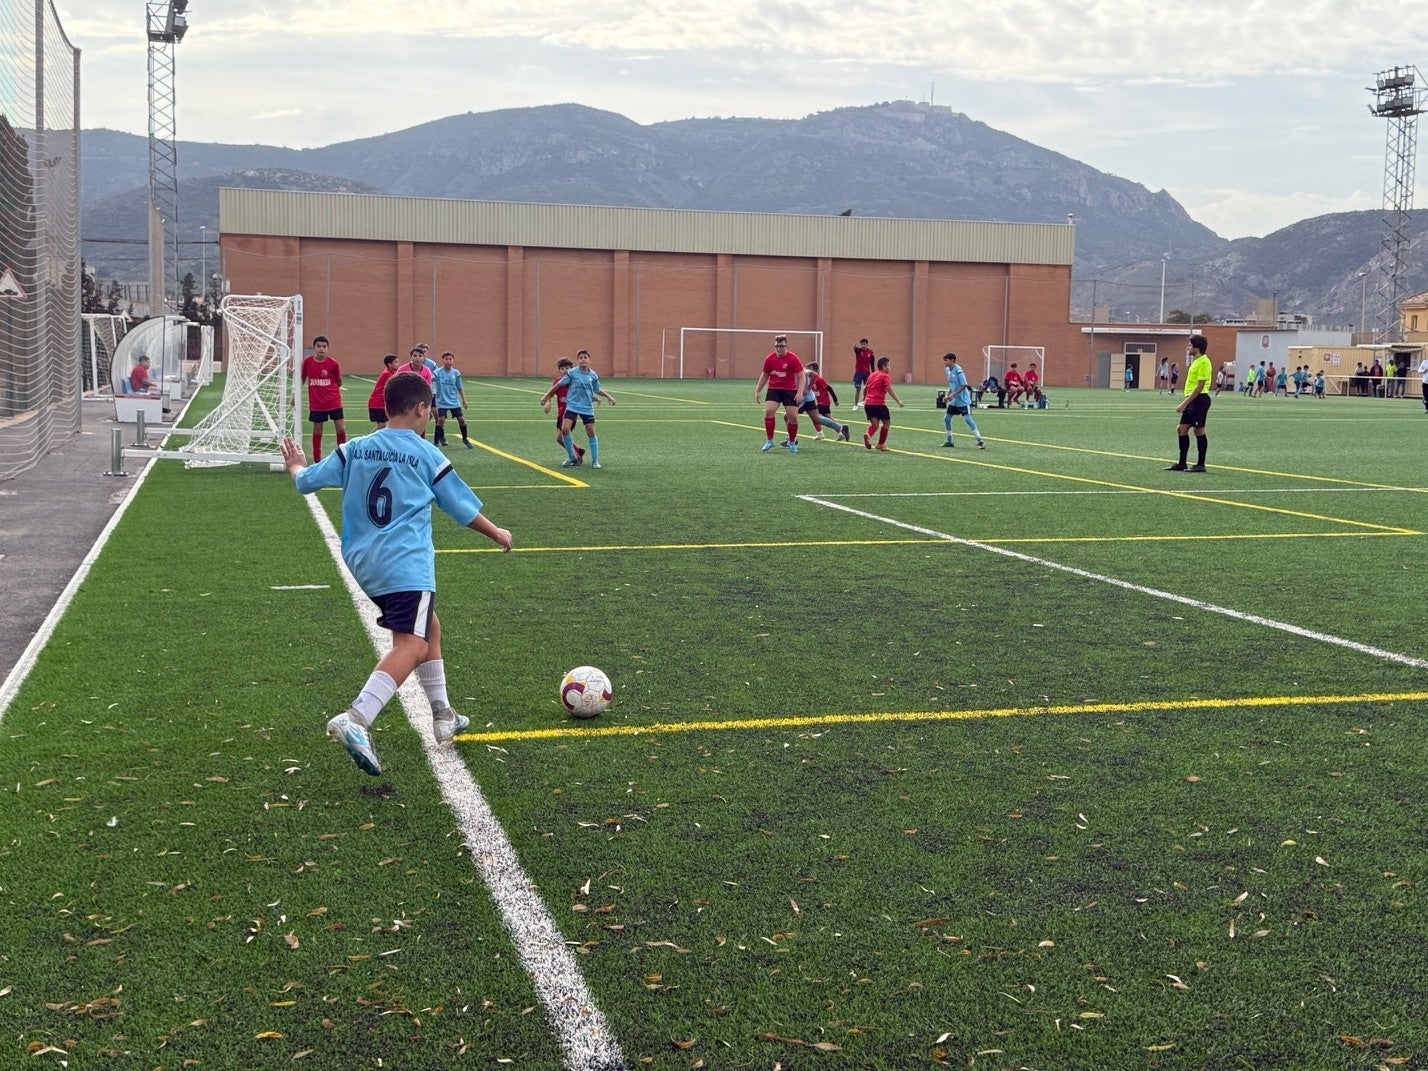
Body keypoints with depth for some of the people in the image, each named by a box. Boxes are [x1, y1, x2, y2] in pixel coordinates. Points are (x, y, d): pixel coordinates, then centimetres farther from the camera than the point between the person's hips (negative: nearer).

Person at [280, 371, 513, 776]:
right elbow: (463, 508, 6)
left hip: (363, 562, 7)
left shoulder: (353, 450, 8)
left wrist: (296, 466, 37)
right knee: (410, 646, -14)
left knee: (429, 627, 24)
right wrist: (498, 534, 22)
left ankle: (442, 717, 31)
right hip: (406, 565, -7)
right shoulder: (427, 455, -2)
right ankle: (356, 720, -34)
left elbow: (306, 481, 13)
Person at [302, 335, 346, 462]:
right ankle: (317, 460, 21)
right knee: (317, 431, 9)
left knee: (341, 428, -6)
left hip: (334, 401, -1)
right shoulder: (307, 362, -4)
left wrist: (331, 390, 5)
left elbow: (339, 381, 7)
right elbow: (302, 378, 12)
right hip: (316, 403, 1)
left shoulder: (333, 363, -8)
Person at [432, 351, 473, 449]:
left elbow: (460, 388, 11)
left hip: (454, 401, 3)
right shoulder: (438, 372, -9)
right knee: (441, 420, -14)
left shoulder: (456, 373, 1)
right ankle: (436, 441, -1)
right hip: (442, 402, -3)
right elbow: (431, 380, -23)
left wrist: (464, 400, 13)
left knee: (461, 419, 2)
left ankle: (465, 439, 24)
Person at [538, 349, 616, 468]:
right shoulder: (572, 373, -6)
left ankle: (595, 460, 12)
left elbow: (597, 390, 19)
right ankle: (572, 457, -1)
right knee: (565, 428, -17)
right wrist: (546, 395, 5)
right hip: (572, 405, -2)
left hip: (587, 408, 2)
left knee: (591, 432, 0)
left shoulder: (593, 375, 3)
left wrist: (608, 396, 11)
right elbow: (559, 384, 2)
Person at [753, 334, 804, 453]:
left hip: (790, 390, -2)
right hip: (773, 389, 2)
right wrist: (757, 391, 13)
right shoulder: (769, 359, 1)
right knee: (768, 411, -18)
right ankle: (769, 441, -6)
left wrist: (799, 392, -17)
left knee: (793, 417, -5)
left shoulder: (793, 358, -9)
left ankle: (792, 442, 17)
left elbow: (801, 376, -6)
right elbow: (764, 376, 15)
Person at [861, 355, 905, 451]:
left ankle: (868, 434, -27)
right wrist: (898, 401, -16)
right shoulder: (885, 376, -1)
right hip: (879, 403, -6)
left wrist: (864, 399, 43)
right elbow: (889, 389, -14)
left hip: (868, 403, 6)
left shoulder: (872, 375, 19)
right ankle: (881, 444, 13)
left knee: (875, 424, 6)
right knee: (887, 422, 13)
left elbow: (865, 389, 26)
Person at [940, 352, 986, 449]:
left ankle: (980, 441, -12)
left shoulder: (958, 371, -17)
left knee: (967, 419, -15)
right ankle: (950, 441, 20)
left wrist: (953, 394, -23)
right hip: (953, 401, 9)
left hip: (963, 400, -9)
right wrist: (948, 395, 9)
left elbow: (963, 385, -19)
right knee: (946, 418, 8)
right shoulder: (948, 370, 8)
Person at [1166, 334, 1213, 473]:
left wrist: (1185, 403, -19)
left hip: (1199, 399, -10)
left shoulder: (1203, 362, -14)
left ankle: (1201, 465, 3)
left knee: (1199, 430, -4)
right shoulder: (1195, 361, 16)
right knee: (1182, 429, 8)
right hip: (1192, 400, 10)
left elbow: (1200, 386, -19)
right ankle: (1181, 463, 13)